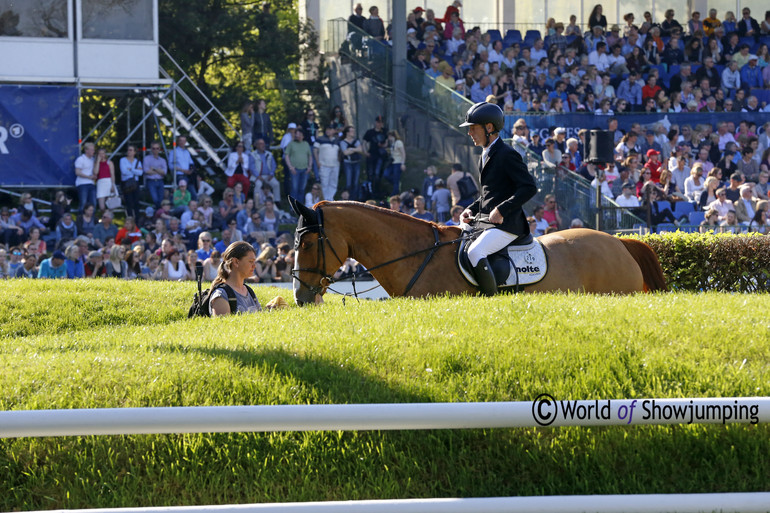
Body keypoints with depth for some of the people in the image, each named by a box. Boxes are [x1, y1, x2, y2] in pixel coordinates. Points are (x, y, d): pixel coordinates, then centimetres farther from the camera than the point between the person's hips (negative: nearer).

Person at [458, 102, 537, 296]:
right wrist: (471, 209, 9)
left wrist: (502, 210, -23)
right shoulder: (486, 154, 18)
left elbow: (529, 187, -18)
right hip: (486, 222, 10)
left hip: (506, 224, -10)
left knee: (474, 252, -31)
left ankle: (490, 298, -27)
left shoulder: (507, 155, -11)